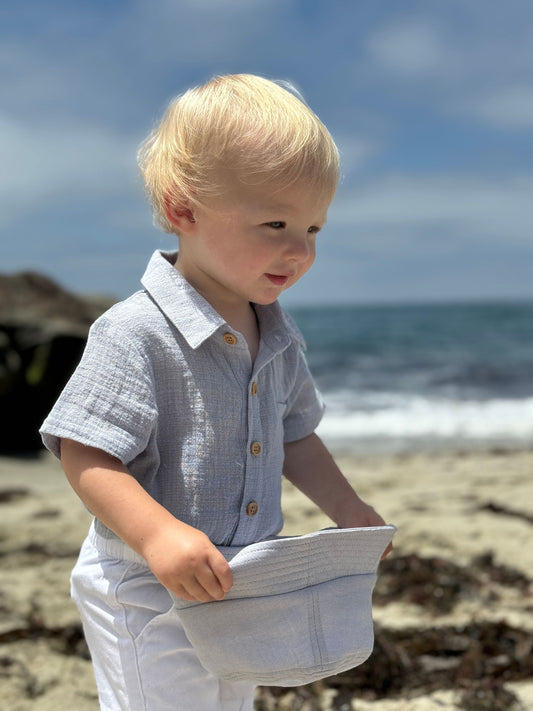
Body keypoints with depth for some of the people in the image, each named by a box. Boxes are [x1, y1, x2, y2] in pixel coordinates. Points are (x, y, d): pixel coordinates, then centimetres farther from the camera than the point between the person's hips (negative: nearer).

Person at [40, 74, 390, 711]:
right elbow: (85, 456, -25)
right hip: (146, 597, -7)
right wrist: (158, 533, -37)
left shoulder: (279, 338, 3)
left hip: (238, 588, 8)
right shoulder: (135, 335, -23)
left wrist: (345, 508, 7)